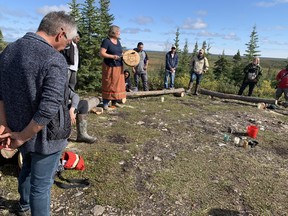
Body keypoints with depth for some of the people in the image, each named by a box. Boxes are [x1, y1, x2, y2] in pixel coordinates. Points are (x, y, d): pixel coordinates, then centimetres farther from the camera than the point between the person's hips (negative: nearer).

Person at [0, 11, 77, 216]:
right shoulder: (54, 60, -24)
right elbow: (48, 110, -28)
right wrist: (22, 137, -15)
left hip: (18, 130, 8)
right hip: (45, 135, -8)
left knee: (28, 168, 31)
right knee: (41, 184, 11)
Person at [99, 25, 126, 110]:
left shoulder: (118, 41, 14)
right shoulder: (106, 41, -10)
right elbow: (102, 53, -16)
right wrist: (113, 56, -24)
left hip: (119, 67, 7)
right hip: (109, 67, -7)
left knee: (117, 84, 9)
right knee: (108, 85, -4)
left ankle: (114, 101, 19)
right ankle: (105, 103, 3)